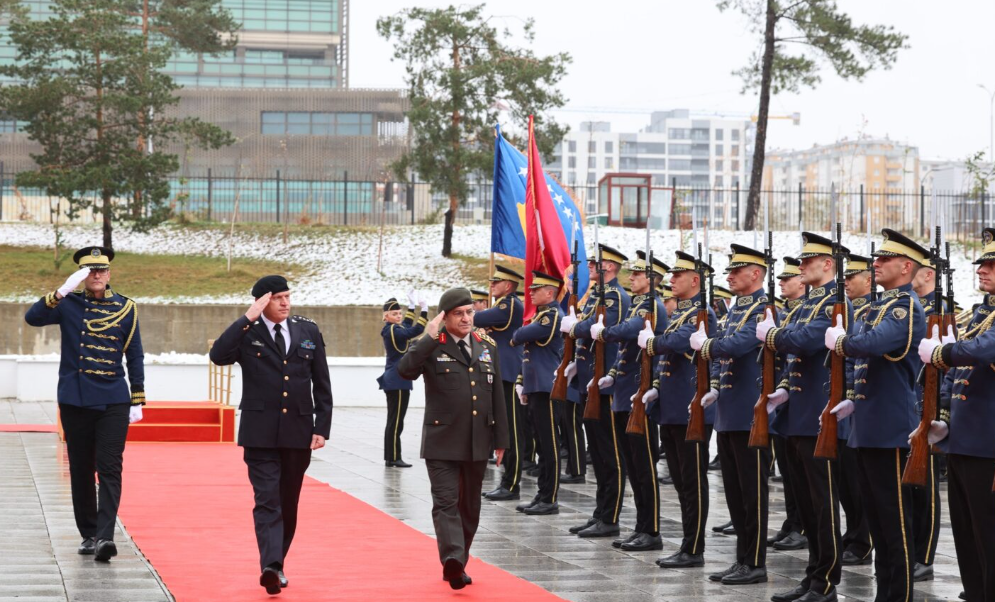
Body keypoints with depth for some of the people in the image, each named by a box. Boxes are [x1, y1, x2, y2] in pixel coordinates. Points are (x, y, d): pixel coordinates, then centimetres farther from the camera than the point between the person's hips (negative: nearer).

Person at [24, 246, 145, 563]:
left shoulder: (125, 308, 5)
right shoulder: (68, 304, 3)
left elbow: (135, 356, 9)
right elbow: (32, 317, -14)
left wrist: (137, 401, 6)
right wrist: (62, 291, -26)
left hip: (114, 401, 0)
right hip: (75, 401, 1)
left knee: (110, 469, -10)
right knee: (81, 470, 7)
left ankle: (105, 536, -16)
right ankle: (88, 534, 19)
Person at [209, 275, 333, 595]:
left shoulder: (308, 331, 8)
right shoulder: (247, 333, -1)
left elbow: (322, 384, 10)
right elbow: (218, 355, -20)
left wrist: (322, 427, 2)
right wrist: (248, 318, -20)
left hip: (298, 433, 4)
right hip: (260, 433, -3)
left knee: (288, 504, 11)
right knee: (267, 500, -12)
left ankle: (276, 564, 23)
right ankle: (271, 567, -21)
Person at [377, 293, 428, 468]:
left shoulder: (391, 329, 12)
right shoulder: (393, 330, -16)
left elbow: (406, 327, 31)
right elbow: (415, 331, -27)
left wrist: (412, 306, 27)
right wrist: (424, 310, -26)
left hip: (393, 380, 10)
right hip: (398, 381, -10)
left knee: (393, 421, 13)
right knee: (396, 421, -7)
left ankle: (390, 457, 16)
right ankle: (393, 458, -5)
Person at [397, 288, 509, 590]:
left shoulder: (487, 346, 10)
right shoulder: (430, 346, -3)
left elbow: (497, 396, 11)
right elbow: (405, 370, -23)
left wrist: (500, 439, 10)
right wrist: (429, 337, -23)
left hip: (478, 443, 5)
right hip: (442, 443, -5)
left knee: (469, 506, 11)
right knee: (446, 503, -12)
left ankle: (457, 565, 21)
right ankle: (453, 560, -23)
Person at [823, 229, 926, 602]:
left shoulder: (906, 307, -13)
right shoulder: (883, 305, 16)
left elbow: (873, 343, -31)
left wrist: (840, 340, -14)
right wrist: (854, 403, 14)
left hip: (890, 430, -10)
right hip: (869, 428, 10)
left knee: (895, 520, -4)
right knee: (877, 516, 13)